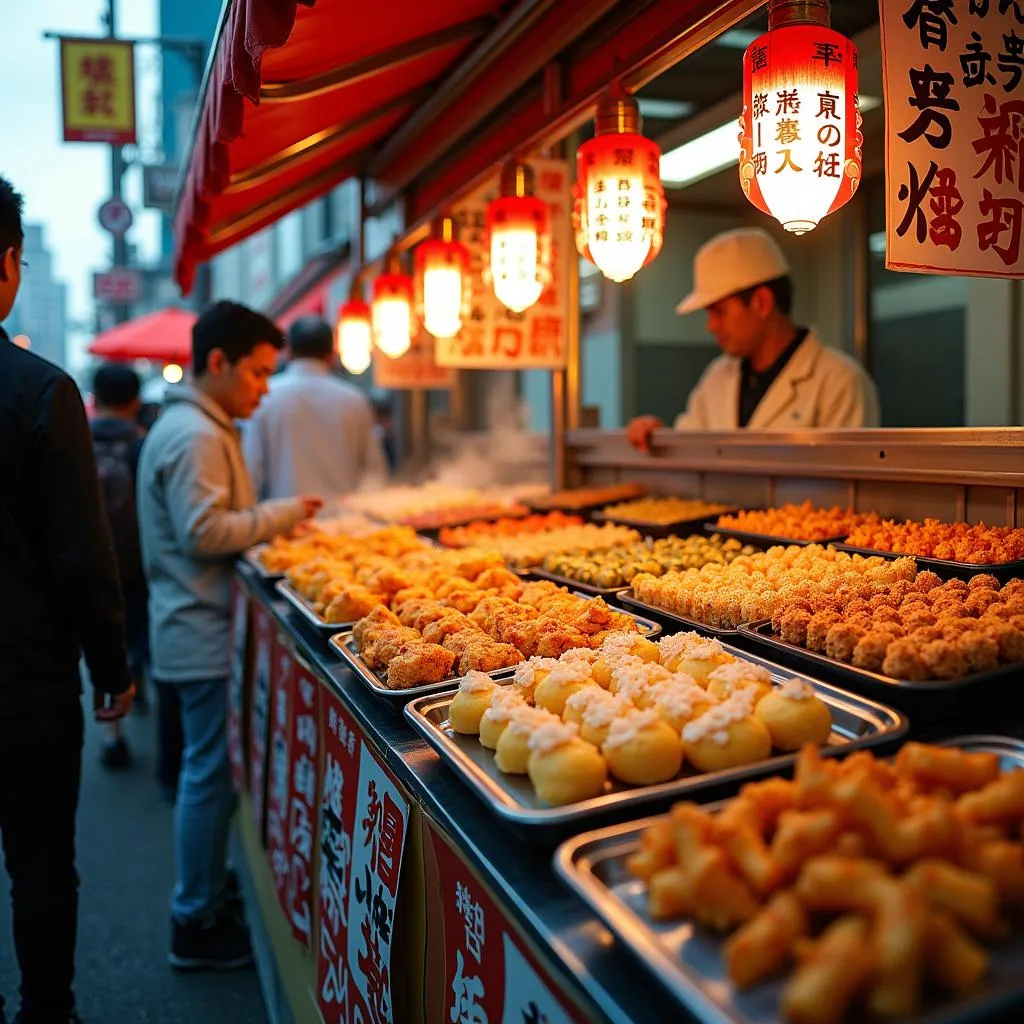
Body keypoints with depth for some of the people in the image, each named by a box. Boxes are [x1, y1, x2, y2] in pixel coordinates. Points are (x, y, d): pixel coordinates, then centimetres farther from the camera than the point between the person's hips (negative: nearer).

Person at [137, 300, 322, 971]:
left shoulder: (194, 426, 16)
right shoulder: (196, 436, -18)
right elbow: (205, 532, -25)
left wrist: (272, 518, 12)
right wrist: (281, 515, -16)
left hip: (201, 629, 11)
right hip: (207, 633, -11)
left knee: (212, 769, 19)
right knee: (211, 772, -1)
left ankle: (209, 884, 33)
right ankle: (198, 925, 12)